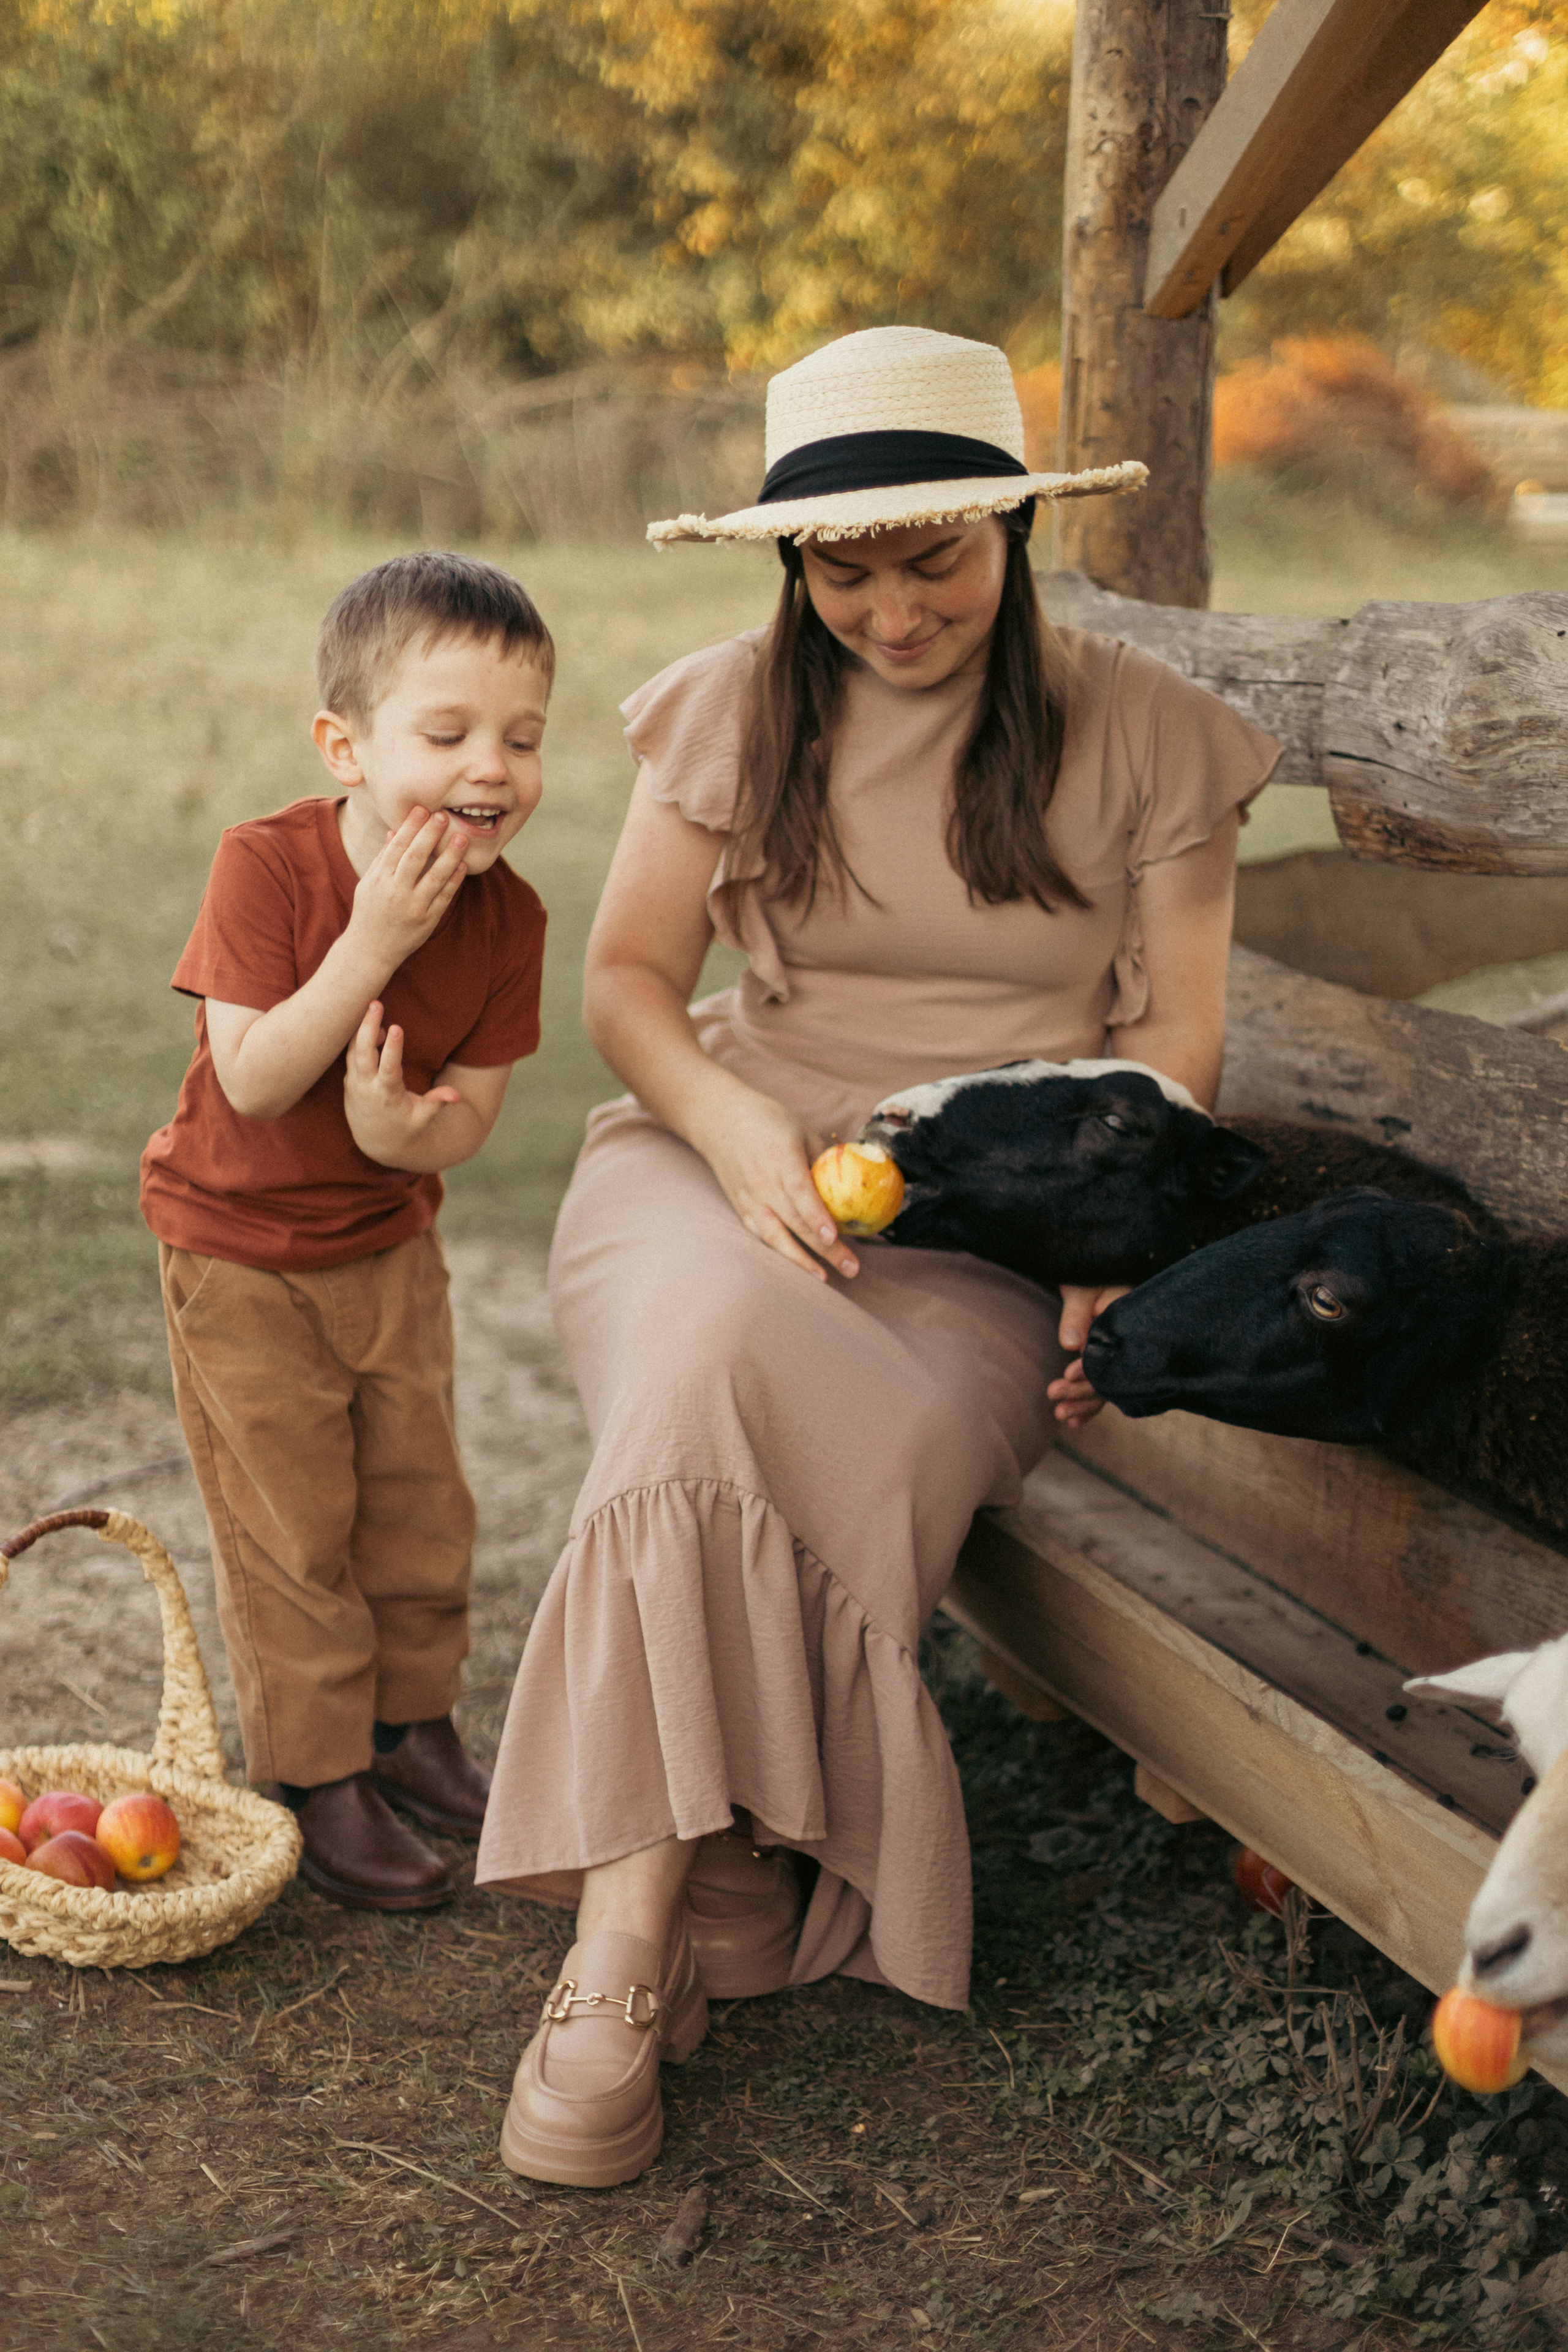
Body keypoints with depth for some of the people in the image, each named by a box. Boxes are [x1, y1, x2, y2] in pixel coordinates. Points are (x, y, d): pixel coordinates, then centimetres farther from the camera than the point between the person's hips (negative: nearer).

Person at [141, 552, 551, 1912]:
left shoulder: (507, 916, -13)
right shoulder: (268, 866, -24)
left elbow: (472, 1113, -9)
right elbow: (251, 1082, -29)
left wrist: (405, 1130, -33)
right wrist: (372, 944, -37)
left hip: (391, 1246, 4)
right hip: (239, 1251, -4)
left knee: (419, 1502, 15)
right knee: (291, 1532, 3)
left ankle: (414, 1726, 36)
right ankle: (322, 1781, 19)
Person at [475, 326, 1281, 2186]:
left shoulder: (1143, 736, 5)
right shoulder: (733, 710, 8)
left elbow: (1174, 1036, 5)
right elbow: (626, 977, 8)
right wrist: (732, 1127, -13)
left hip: (996, 1217, 0)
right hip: (729, 1155, 1)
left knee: (881, 1450, -35)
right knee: (715, 1355, -36)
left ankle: (646, 1897, -20)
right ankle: (632, 1941, -34)